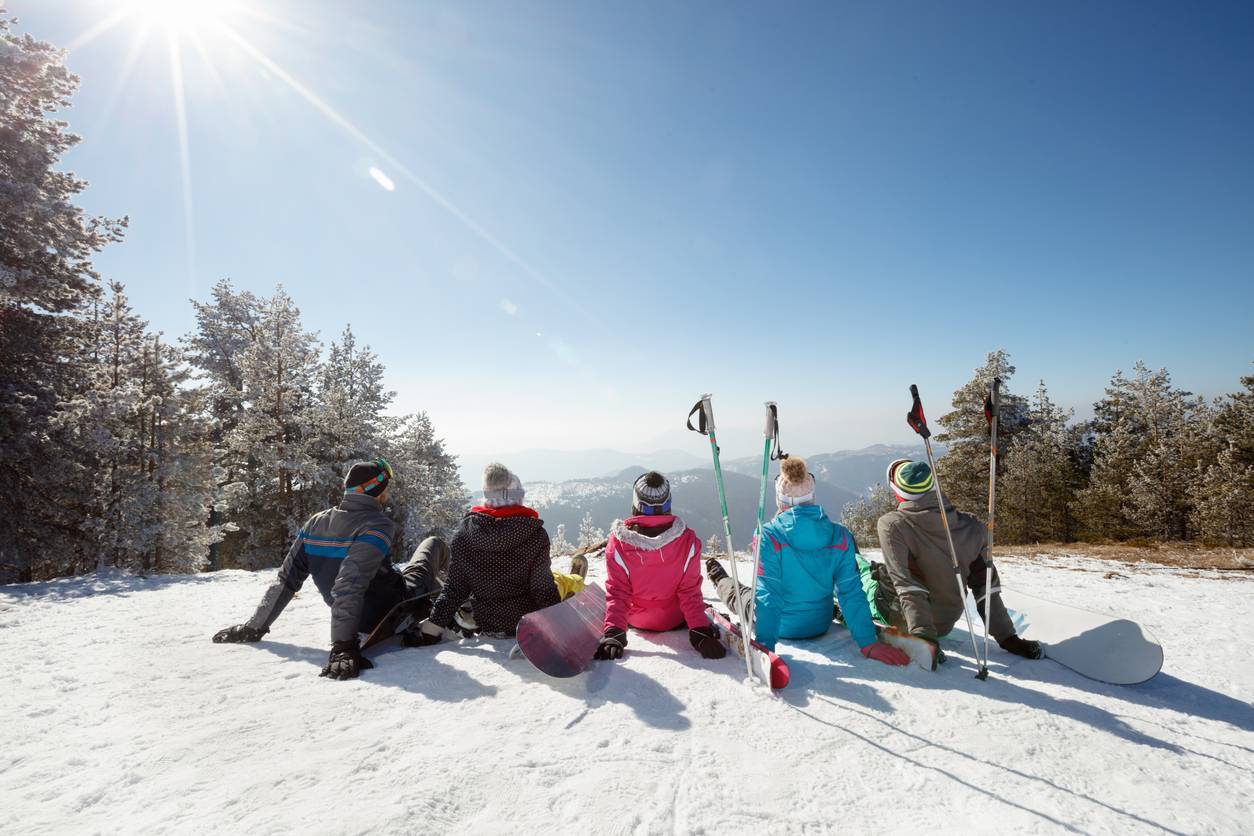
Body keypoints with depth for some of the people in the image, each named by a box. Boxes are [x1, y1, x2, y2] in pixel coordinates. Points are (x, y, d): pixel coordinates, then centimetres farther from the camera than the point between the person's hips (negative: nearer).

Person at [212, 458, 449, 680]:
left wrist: (254, 627, 6)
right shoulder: (378, 526, -28)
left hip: (364, 621, 6)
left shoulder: (316, 523, -7)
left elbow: (286, 579, -4)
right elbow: (350, 585, -38)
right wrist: (343, 645, -39)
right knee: (435, 544, 15)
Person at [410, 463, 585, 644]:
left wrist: (434, 623, 0)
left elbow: (455, 588, -10)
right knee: (562, 580, 26)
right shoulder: (535, 533, -22)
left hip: (484, 623, 3)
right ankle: (575, 583, 56)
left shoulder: (465, 531, -14)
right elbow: (543, 587, -18)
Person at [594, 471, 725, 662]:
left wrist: (613, 633, -20)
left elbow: (616, 592, -24)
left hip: (634, 620, 1)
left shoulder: (618, 541, -26)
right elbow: (691, 592, -21)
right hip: (674, 621, -1)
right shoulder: (687, 541, -25)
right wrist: (701, 631, -15)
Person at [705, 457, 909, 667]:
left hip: (780, 626, -3)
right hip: (820, 626, 3)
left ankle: (720, 581, 61)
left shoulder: (768, 536, -26)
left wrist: (764, 645, -23)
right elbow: (852, 593, -15)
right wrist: (869, 643, -10)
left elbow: (767, 596, -26)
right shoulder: (840, 536, -16)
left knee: (740, 594, 30)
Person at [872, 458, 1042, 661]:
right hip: (945, 624, 5)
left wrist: (921, 633, -31)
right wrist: (1007, 637, -2)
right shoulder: (971, 526, -12)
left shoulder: (891, 524, -25)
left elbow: (905, 583, -30)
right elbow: (986, 585, -7)